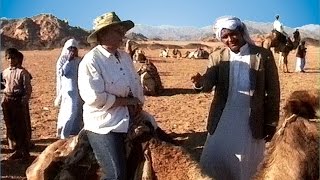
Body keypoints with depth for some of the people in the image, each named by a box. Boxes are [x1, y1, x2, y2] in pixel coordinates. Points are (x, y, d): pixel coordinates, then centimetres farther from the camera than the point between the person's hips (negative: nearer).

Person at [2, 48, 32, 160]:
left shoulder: (22, 72, -10)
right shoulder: (5, 72, 10)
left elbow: (28, 89, -11)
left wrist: (23, 102, -16)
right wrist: (4, 100, 9)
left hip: (19, 101, -7)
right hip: (8, 101, 7)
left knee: (22, 127, 1)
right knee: (11, 127, 12)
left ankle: (25, 151, 11)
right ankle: (17, 150, 24)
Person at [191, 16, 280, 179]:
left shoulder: (264, 55, -6)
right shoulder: (216, 57, 1)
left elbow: (273, 91, -3)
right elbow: (209, 84, -12)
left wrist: (271, 124, -4)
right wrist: (200, 82, -36)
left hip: (252, 122, -1)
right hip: (223, 119, 2)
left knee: (247, 165, 11)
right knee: (214, 160, 5)